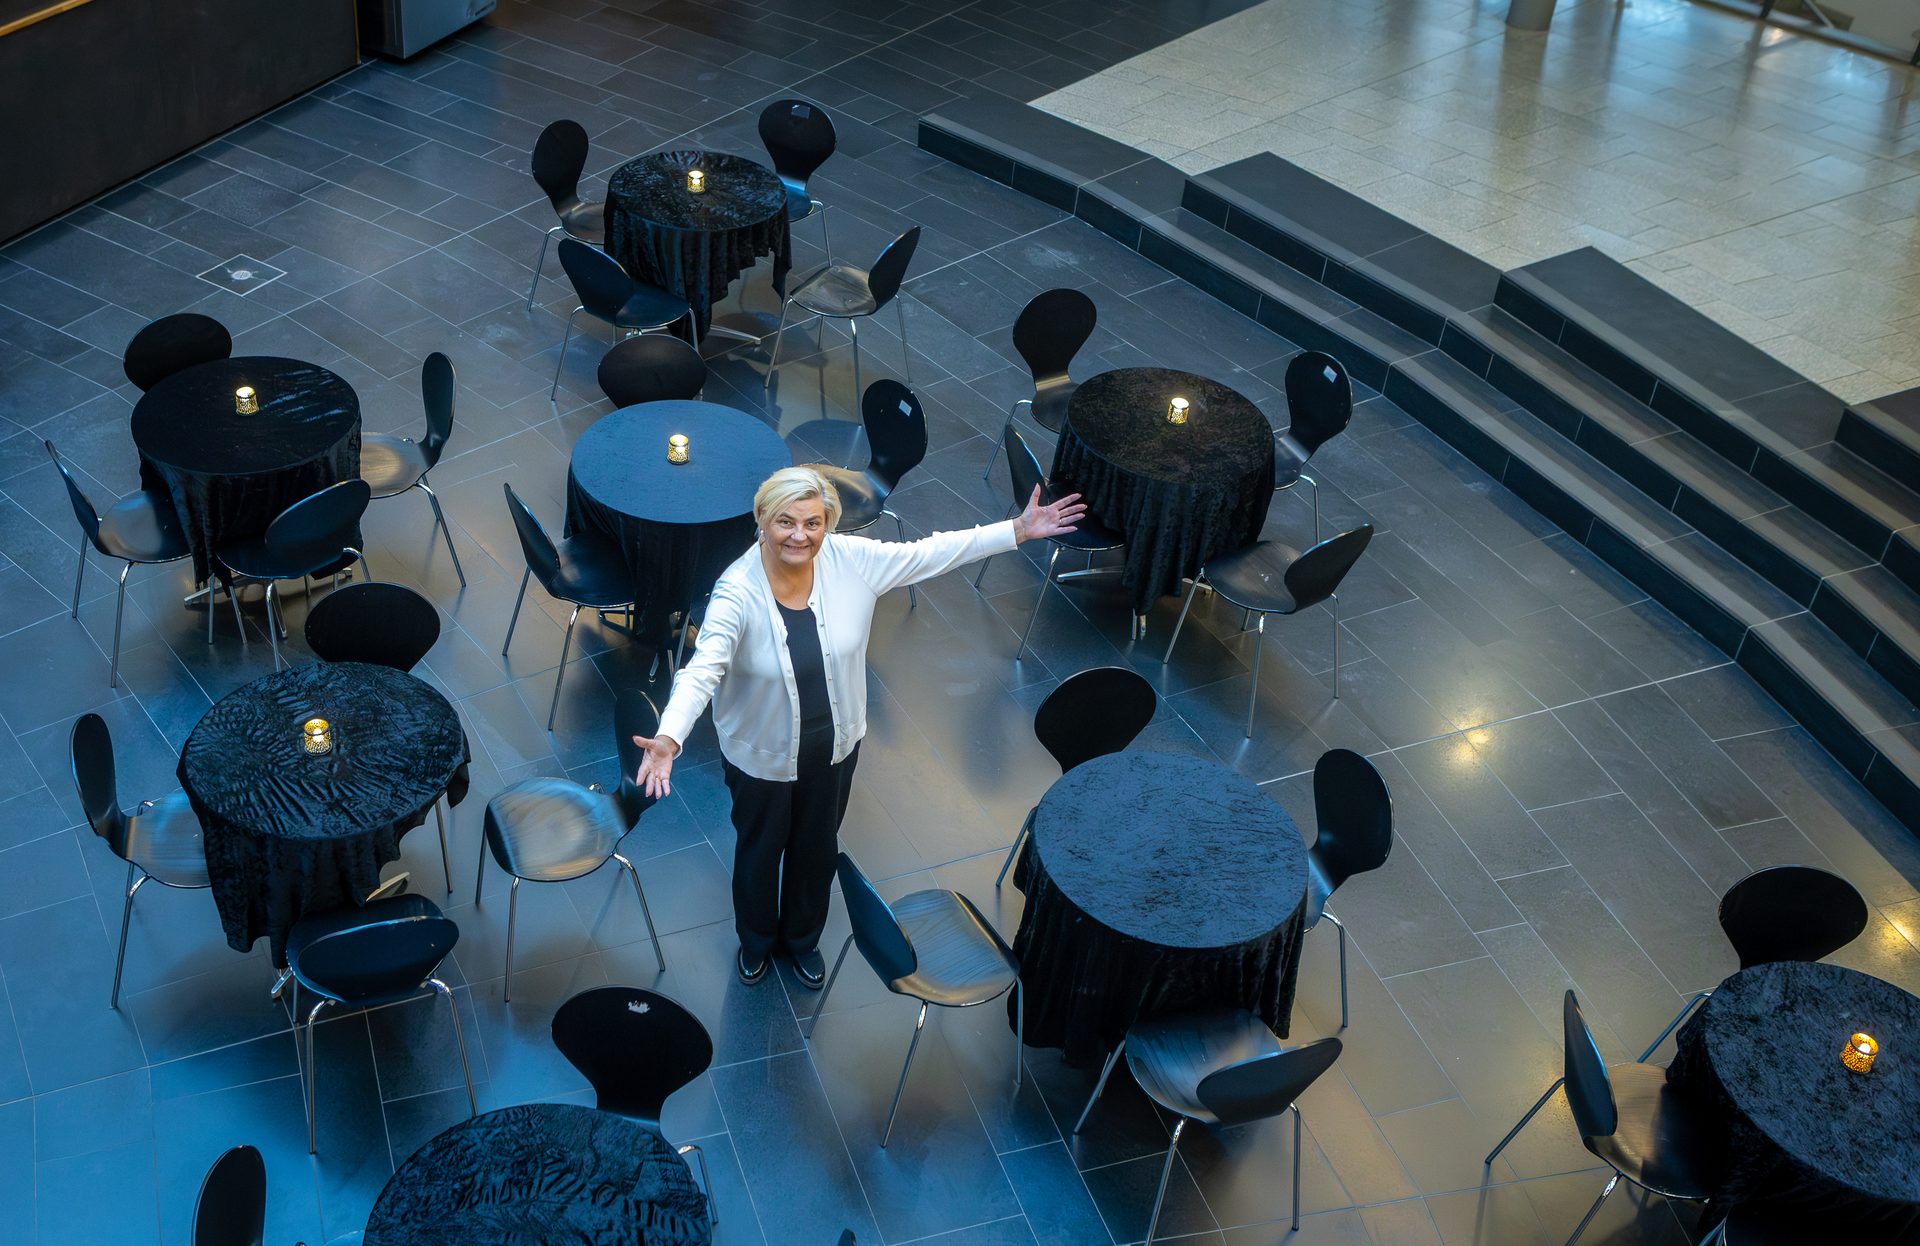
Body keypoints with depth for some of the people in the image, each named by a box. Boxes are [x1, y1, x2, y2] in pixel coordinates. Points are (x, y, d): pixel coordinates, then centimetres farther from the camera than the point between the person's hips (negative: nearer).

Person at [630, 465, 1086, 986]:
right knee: (759, 851, 24)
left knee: (817, 848, 27)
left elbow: (931, 553, -10)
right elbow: (702, 670, -40)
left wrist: (1019, 530, -11)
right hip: (762, 753, -3)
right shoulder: (738, 592, -31)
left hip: (834, 745, 4)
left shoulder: (851, 560, -19)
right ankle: (756, 941, 55)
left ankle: (802, 938, 57)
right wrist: (668, 738, -57)